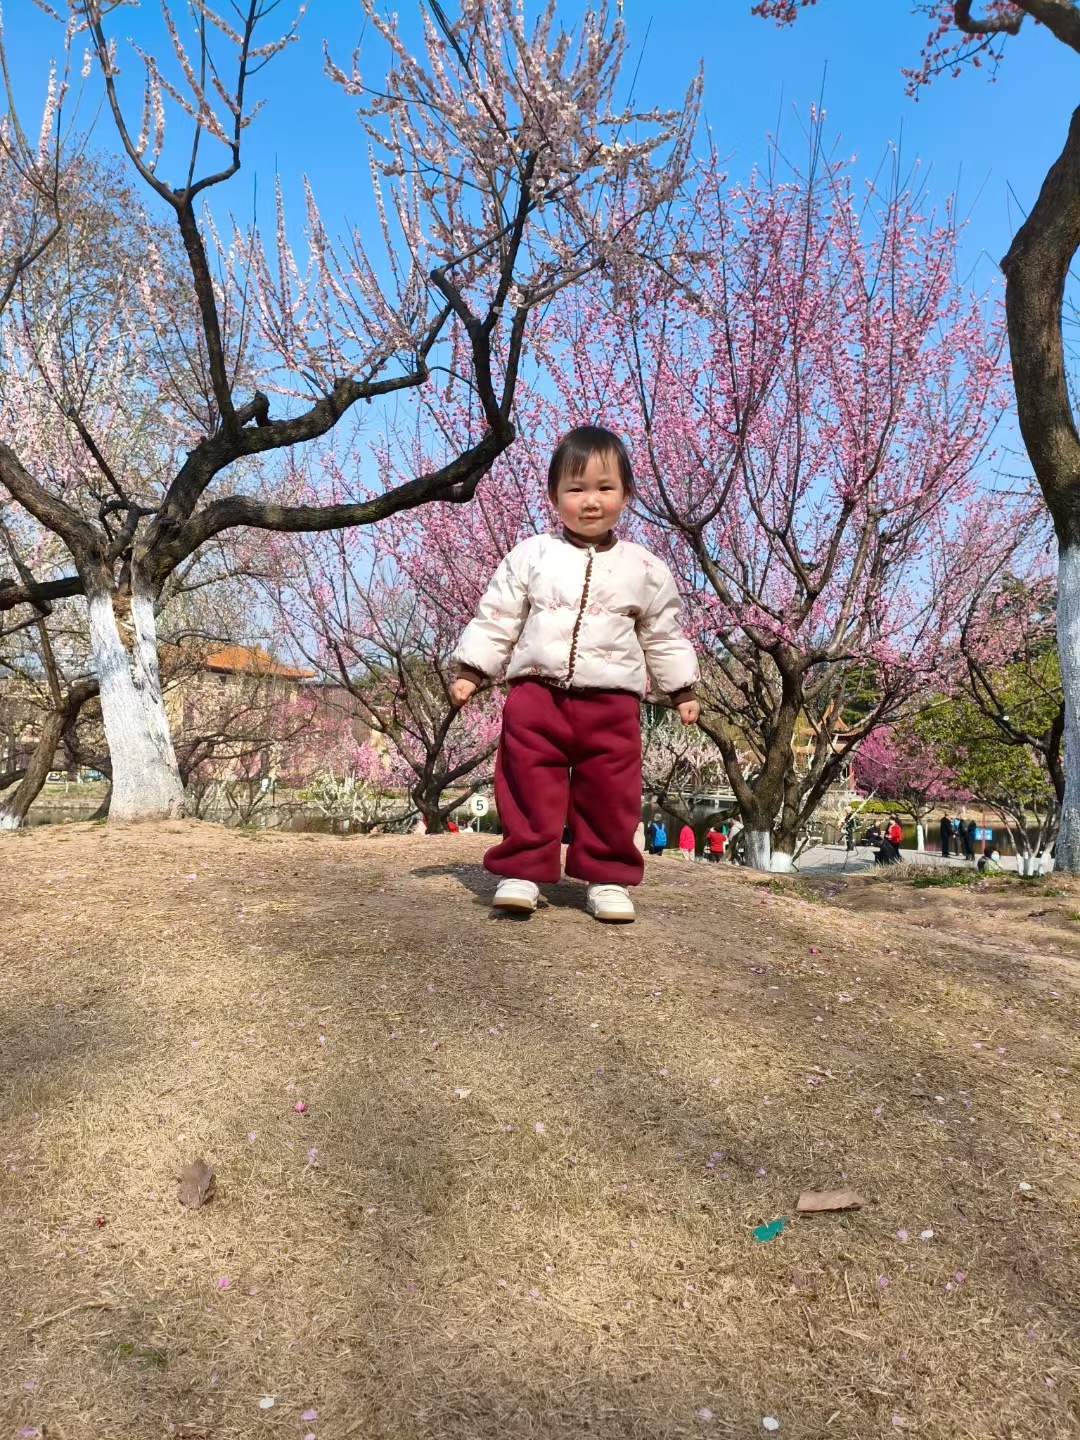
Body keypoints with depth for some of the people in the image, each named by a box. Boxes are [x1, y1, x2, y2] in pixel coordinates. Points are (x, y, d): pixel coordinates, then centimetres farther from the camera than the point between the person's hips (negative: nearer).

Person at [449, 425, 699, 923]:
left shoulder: (645, 569, 7)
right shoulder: (530, 556, 5)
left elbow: (664, 636, 16)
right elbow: (496, 618, 7)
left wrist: (683, 690, 17)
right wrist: (470, 669, 2)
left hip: (611, 702, 1)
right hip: (536, 693, 0)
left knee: (610, 794, 4)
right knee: (528, 786, 0)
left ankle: (608, 877, 16)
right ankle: (522, 869, 10)